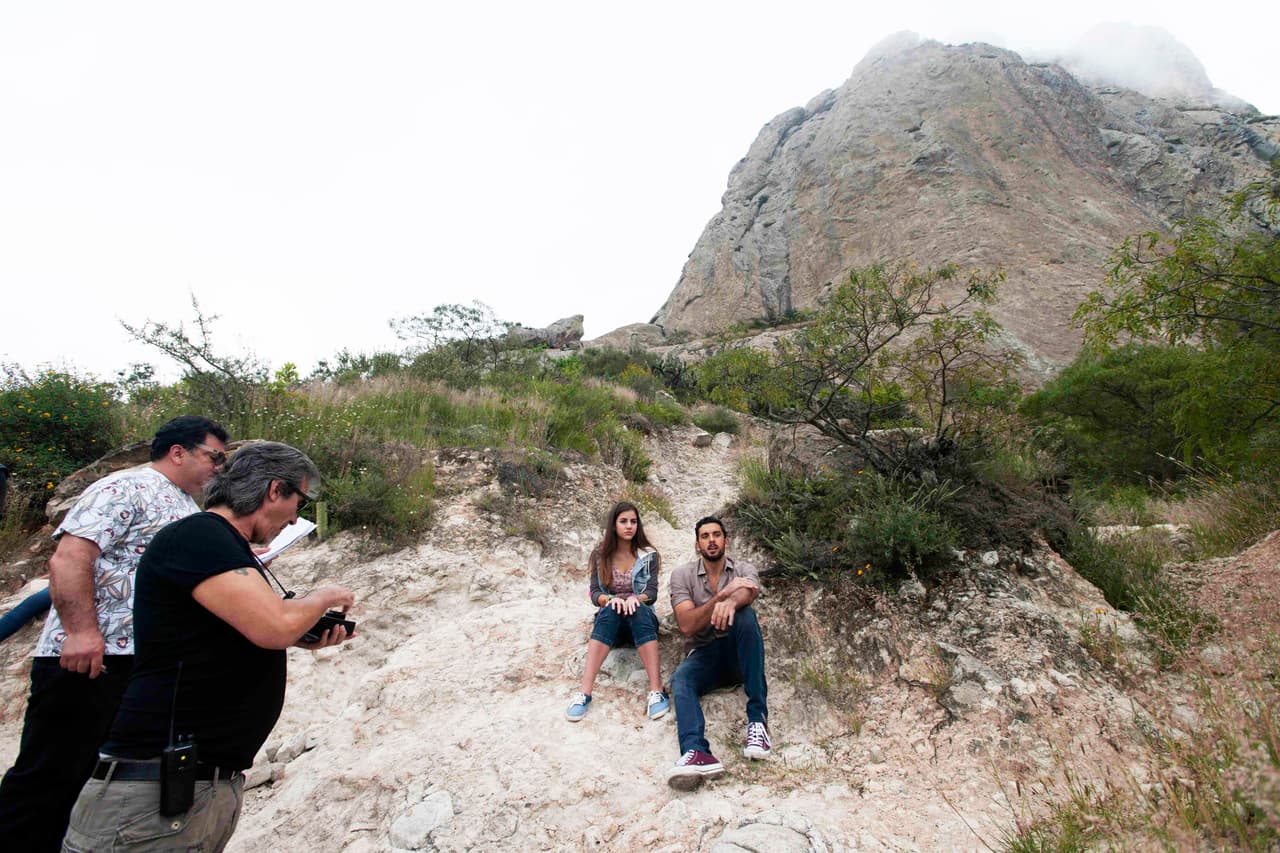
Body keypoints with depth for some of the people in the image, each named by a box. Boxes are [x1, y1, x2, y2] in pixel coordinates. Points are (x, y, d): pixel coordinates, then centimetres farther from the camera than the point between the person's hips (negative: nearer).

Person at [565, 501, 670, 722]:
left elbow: (652, 593, -8)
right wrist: (610, 599, -28)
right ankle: (584, 693, -47)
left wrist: (635, 598, -31)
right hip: (609, 618, 0)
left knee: (640, 610, -37)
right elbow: (594, 593, -5)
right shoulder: (600, 555, 1)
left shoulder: (649, 555, 0)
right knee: (610, 610, -36)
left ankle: (656, 691, -48)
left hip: (641, 617, 0)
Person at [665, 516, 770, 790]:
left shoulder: (744, 570, 3)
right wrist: (724, 593, -26)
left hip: (739, 655, 0)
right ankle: (696, 752, -57)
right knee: (680, 679, -32)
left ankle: (757, 718, -32)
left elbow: (749, 592, -24)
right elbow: (687, 626, -13)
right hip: (704, 655, 0)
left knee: (745, 614, -31)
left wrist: (732, 601, -50)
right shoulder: (682, 575, 2)